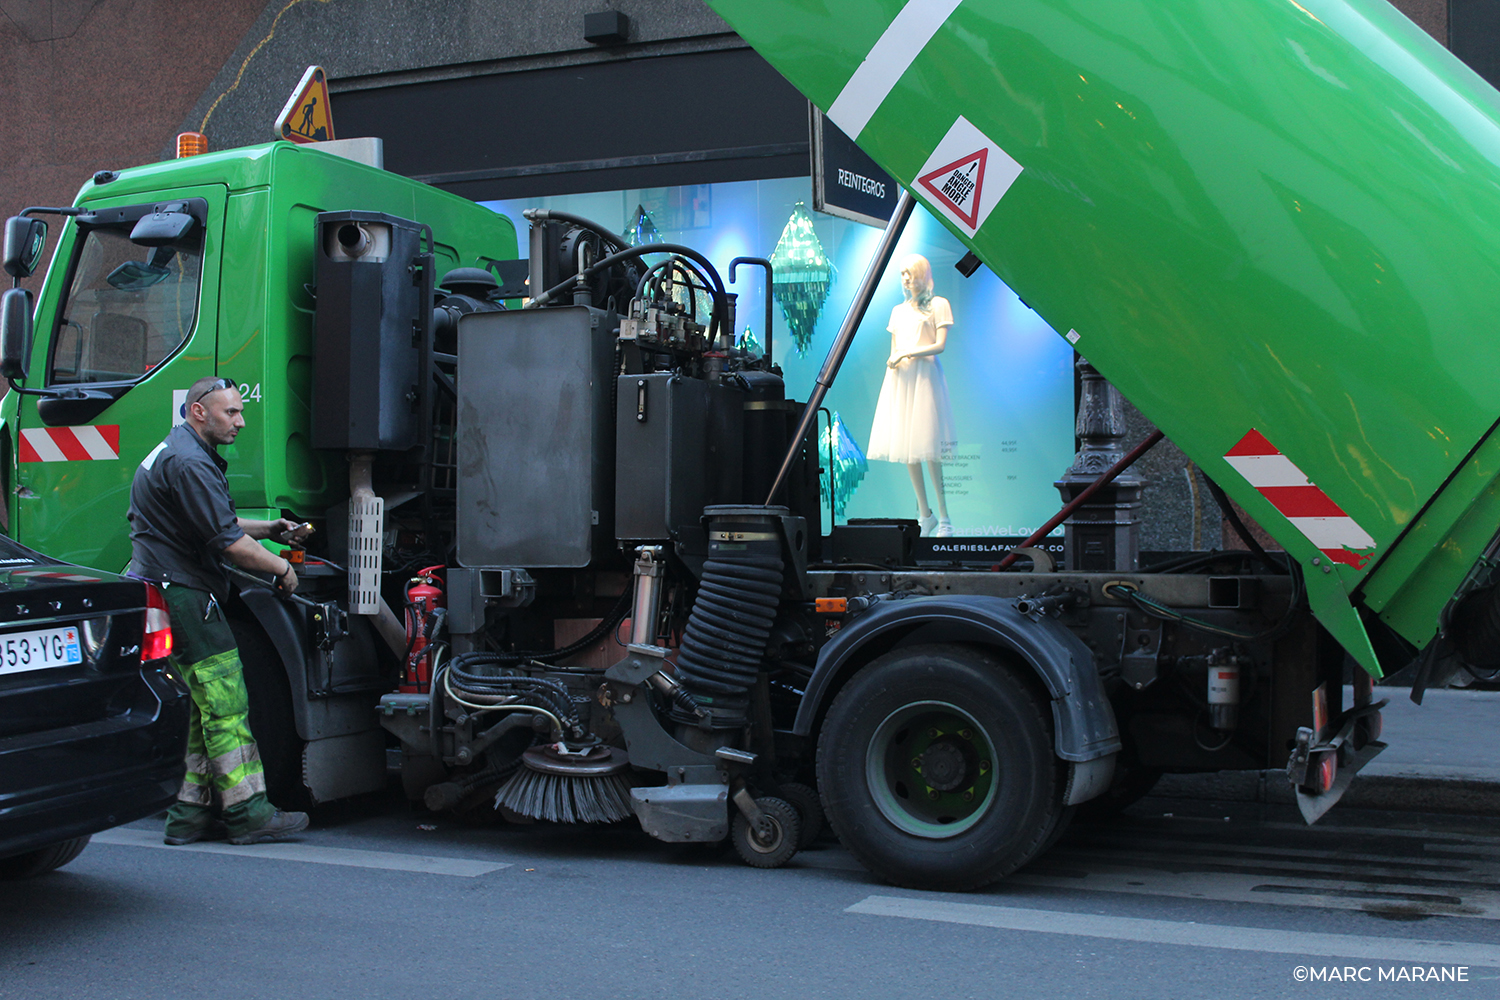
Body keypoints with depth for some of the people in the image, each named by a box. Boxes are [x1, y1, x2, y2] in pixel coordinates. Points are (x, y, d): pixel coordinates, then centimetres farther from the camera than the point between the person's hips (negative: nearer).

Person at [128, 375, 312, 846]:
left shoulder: (177, 452, 20)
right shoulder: (187, 463, -17)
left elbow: (215, 522, 29)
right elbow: (226, 542, -21)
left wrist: (268, 529, 16)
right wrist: (281, 567, -8)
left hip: (172, 592, 11)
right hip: (181, 593, -11)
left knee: (208, 706, 12)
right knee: (225, 703, -9)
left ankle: (190, 813, 14)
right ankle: (249, 812, -7)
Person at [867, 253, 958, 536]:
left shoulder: (938, 305, 3)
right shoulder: (898, 311, 20)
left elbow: (940, 344, -6)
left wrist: (907, 353, -11)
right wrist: (892, 360, -1)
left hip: (925, 375, -5)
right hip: (899, 379, 6)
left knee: (929, 449, -11)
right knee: (906, 449, 0)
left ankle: (944, 518, -7)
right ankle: (925, 515, 6)